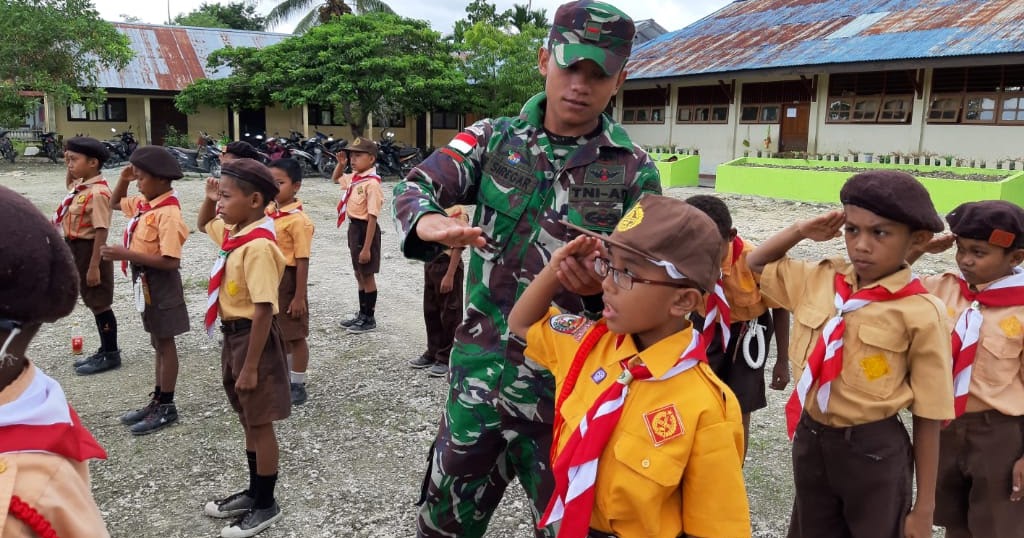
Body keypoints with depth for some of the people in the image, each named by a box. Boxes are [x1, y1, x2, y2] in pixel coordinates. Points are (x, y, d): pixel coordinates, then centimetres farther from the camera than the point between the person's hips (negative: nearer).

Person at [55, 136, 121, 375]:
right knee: (93, 302, 17)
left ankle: (111, 355, 13)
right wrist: (70, 167, 14)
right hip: (79, 250, 10)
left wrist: (94, 266, -25)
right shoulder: (81, 186, 6)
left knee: (100, 304, 1)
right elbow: (69, 184, 34)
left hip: (90, 251, -10)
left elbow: (101, 232, -24)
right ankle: (105, 349, 29)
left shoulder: (97, 193, -22)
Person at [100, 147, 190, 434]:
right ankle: (158, 399, 29)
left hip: (161, 282, -9)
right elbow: (115, 202, 27)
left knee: (165, 343, 3)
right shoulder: (145, 204, 5)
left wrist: (126, 254, -28)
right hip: (145, 280, 9)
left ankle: (167, 406, 14)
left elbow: (170, 261, -28)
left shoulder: (168, 213, -23)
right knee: (158, 343, 17)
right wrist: (123, 180, 9)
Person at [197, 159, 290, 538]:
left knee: (260, 423, 5)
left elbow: (264, 310, -26)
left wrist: (250, 366, -23)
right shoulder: (233, 233, 5)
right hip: (234, 335, 10)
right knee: (248, 421, 21)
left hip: (253, 337, -10)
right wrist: (210, 198, 8)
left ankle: (266, 505, 21)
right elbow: (203, 224, 29)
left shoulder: (258, 246, -24)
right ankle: (254, 492, 38)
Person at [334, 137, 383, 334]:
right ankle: (362, 314, 31)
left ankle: (369, 318, 17)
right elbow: (336, 178, 29)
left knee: (367, 275, 3)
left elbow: (372, 218, -23)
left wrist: (367, 247, -24)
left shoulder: (372, 183, -21)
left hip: (365, 229, -9)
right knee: (359, 274, 18)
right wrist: (341, 163, 8)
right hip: (354, 227, 9)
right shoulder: (353, 178, 5)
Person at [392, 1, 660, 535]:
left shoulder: (634, 170, -4)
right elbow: (416, 187, -7)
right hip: (478, 367, 2)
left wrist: (601, 285, -26)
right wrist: (434, 224, -31)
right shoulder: (493, 138, 0)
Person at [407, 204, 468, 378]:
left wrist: (450, 275, -20)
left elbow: (458, 246, -18)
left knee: (449, 315, 2)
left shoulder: (458, 211, -15)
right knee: (431, 312, 15)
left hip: (448, 266, -9)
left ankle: (446, 359, 10)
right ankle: (433, 353, 27)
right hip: (430, 263, 9)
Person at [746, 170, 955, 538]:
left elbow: (928, 418, -11)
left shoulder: (921, 314, -16)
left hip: (874, 451, -4)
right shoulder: (821, 280, -2)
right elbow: (756, 265, 15)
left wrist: (924, 509, -7)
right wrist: (802, 230, -3)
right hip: (810, 438, 5)